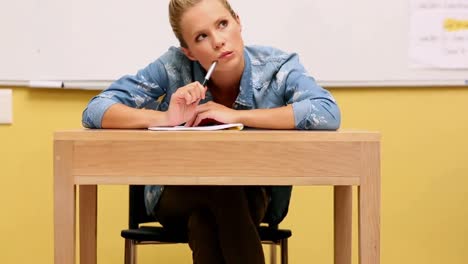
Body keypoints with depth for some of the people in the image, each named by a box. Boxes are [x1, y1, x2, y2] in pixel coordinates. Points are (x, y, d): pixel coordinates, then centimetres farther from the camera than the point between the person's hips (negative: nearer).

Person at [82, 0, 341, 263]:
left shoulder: (276, 67, -18)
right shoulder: (173, 68, -18)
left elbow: (329, 114, -35)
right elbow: (94, 111, -19)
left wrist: (236, 115, -33)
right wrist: (166, 118, -36)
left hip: (249, 194, 0)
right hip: (179, 194, 0)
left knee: (203, 220, -33)